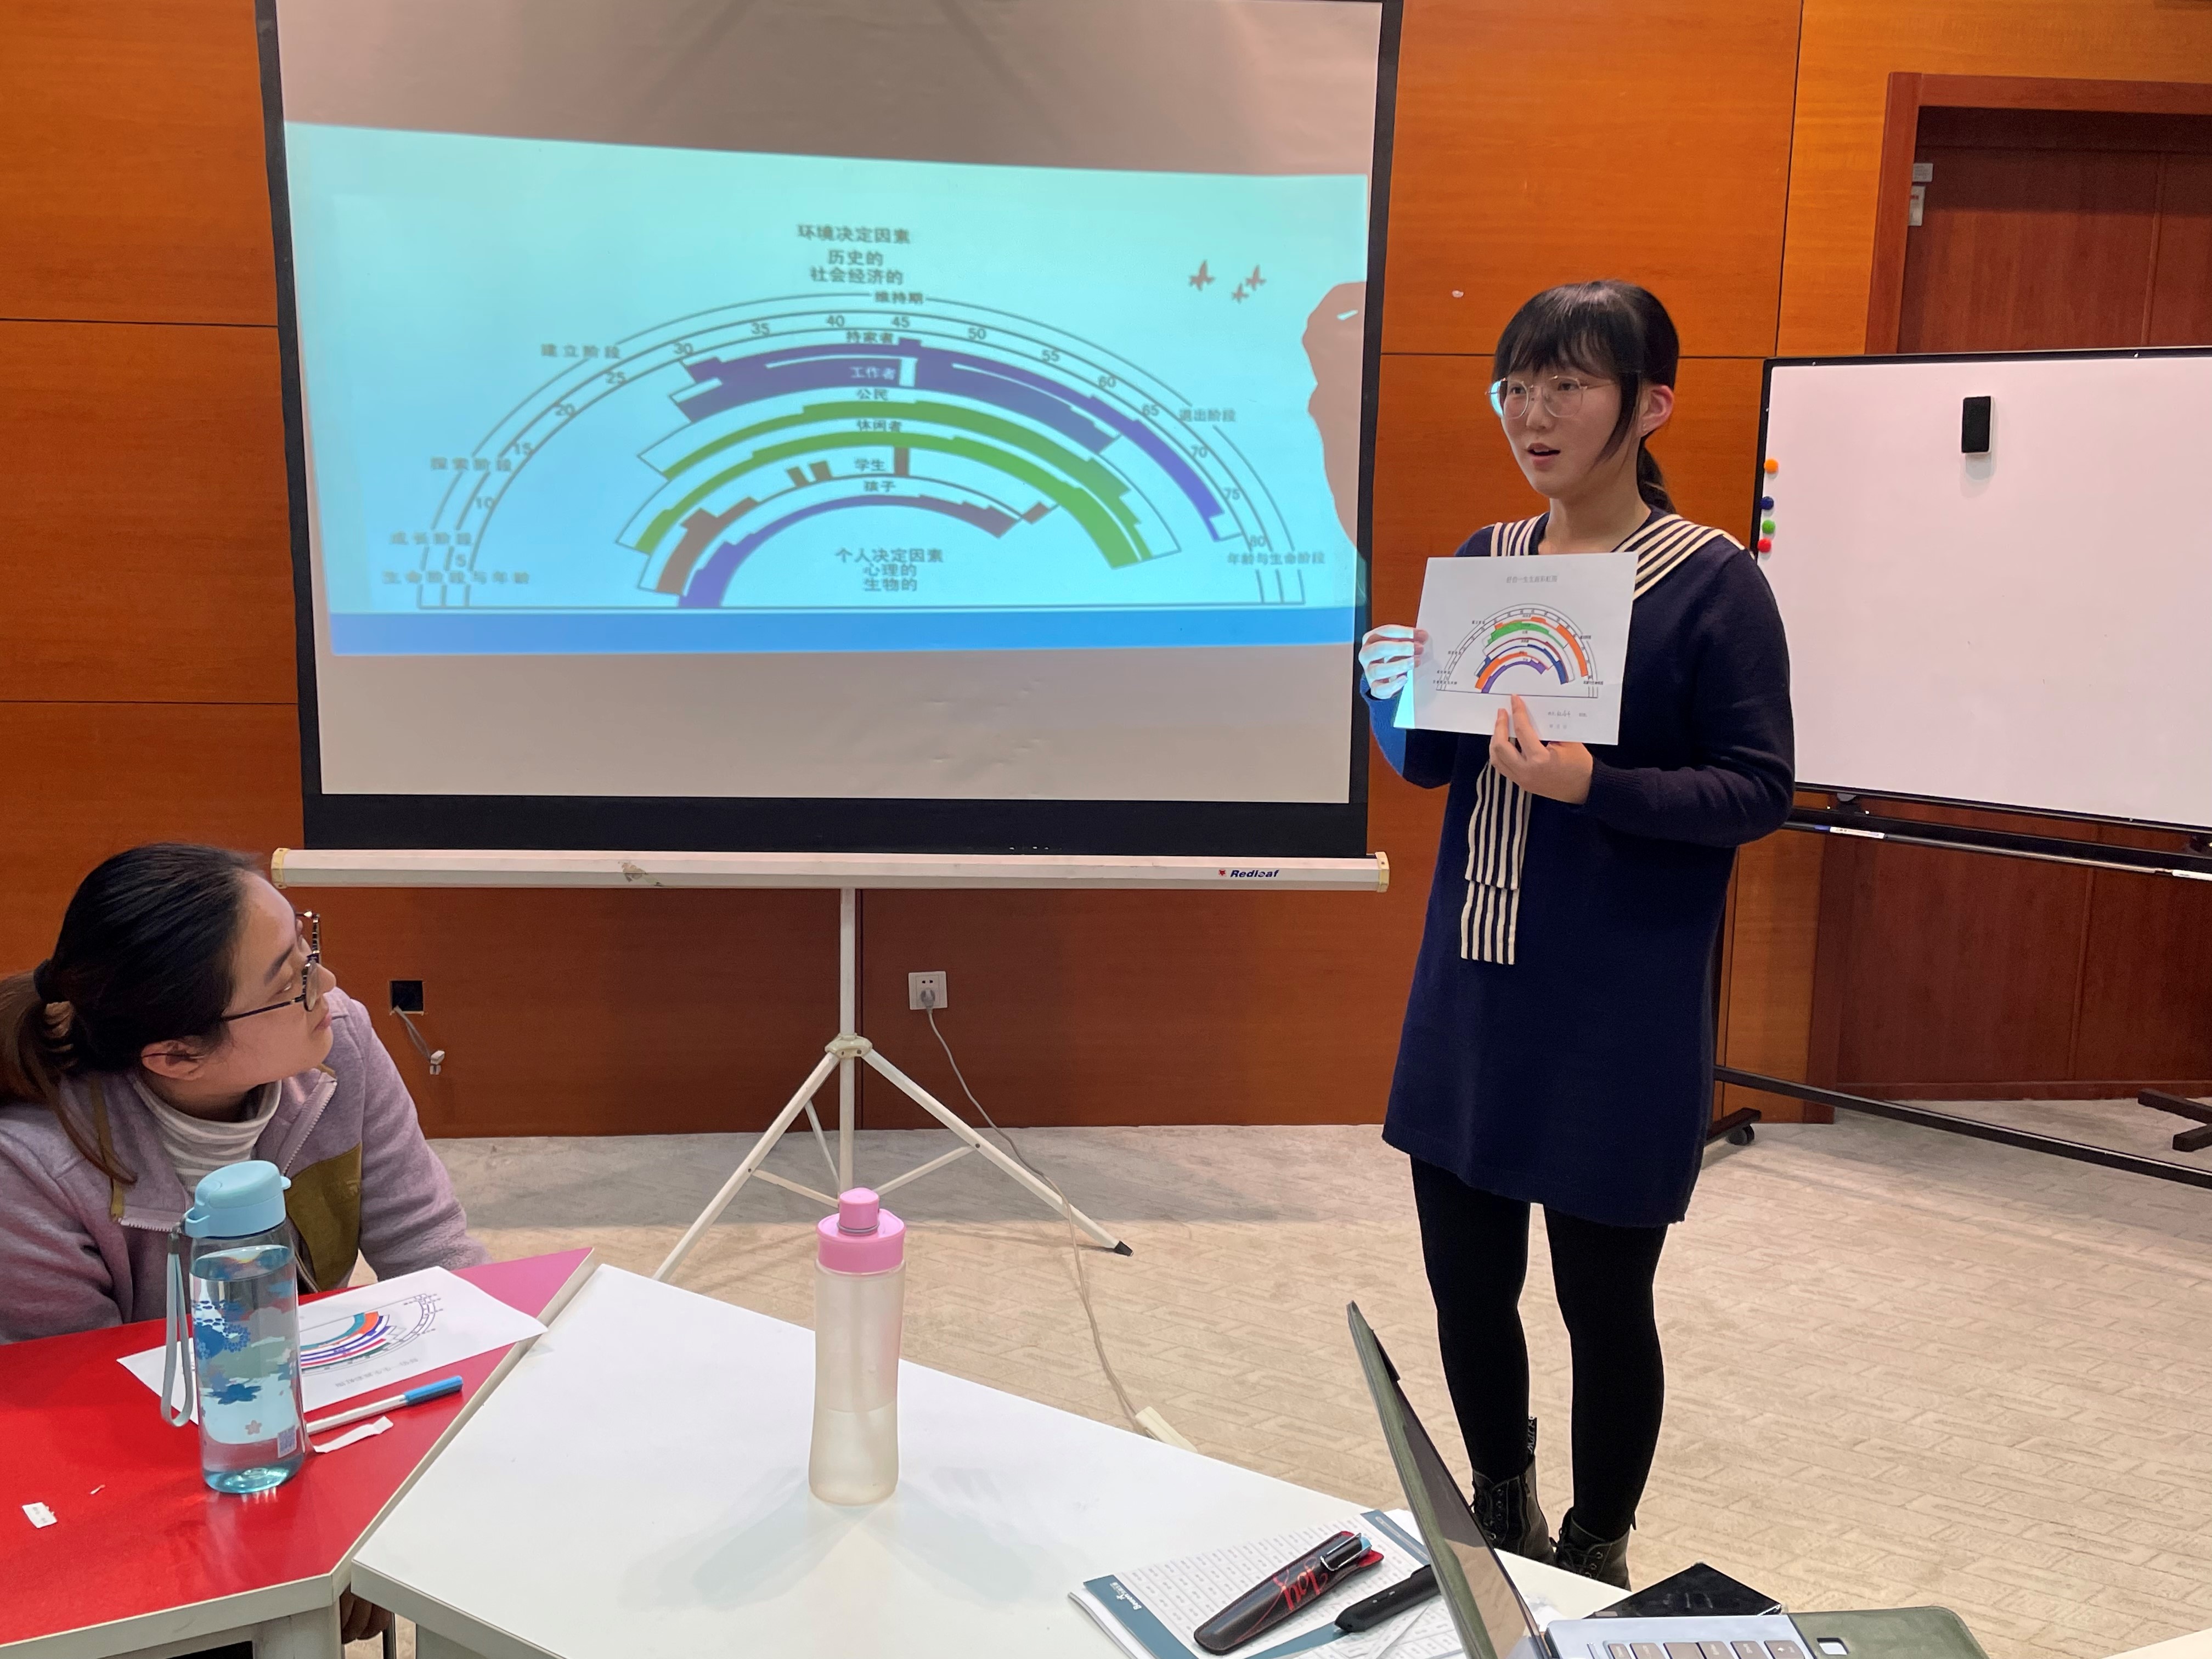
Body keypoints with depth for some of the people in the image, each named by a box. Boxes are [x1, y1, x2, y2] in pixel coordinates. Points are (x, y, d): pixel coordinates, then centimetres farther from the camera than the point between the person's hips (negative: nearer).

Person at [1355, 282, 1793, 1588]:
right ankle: (1505, 1520, 39)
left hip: (1620, 1013, -5)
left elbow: (1759, 790, -10)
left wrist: (1593, 784, -25)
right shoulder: (1482, 562, 8)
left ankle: (1595, 1562, 32)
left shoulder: (1713, 583, -8)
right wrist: (1402, 696, -8)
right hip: (1472, 988, 5)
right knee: (1466, 1276, 13)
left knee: (1604, 1296, 7)